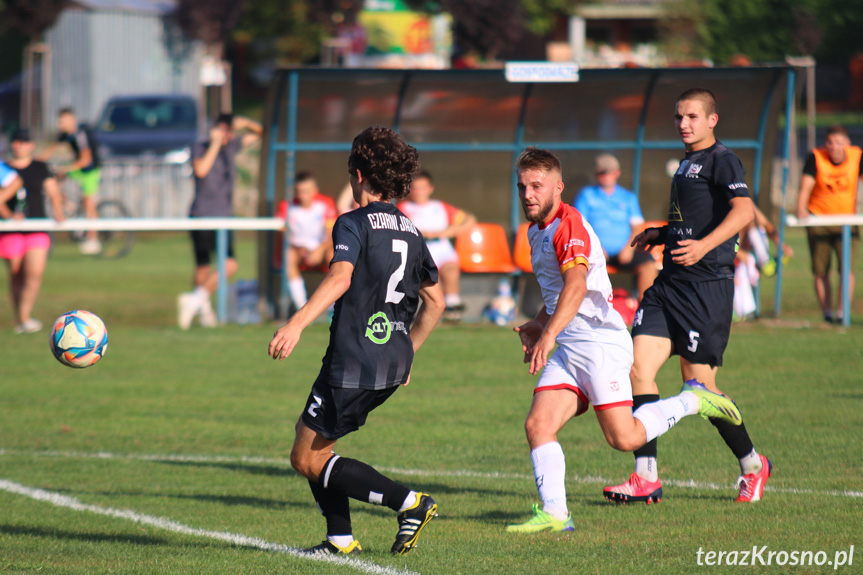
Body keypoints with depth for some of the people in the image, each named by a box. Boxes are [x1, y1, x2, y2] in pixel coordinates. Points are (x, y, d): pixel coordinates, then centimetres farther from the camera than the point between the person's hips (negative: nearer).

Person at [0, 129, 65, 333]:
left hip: (37, 229, 0)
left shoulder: (40, 168, 11)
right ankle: (20, 320, 11)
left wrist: (58, 212, -10)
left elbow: (54, 193, 8)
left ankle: (24, 318, -12)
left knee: (35, 273, -14)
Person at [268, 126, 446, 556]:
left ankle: (410, 503, -9)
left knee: (307, 460, 0)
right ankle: (340, 539, 16)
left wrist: (296, 324, -33)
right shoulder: (410, 233, 15)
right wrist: (406, 351, 31)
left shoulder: (354, 224, -8)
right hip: (393, 364, 8)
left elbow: (340, 278, -25)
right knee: (310, 433, 22)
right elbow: (435, 301, 21)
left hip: (355, 363, -8)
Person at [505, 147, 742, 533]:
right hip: (568, 349, 9)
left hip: (601, 341, -9)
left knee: (623, 438, -10)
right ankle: (554, 512, -11)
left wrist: (549, 334, -39)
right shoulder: (536, 231, 17)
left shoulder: (569, 225, -14)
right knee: (537, 425, -9)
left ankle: (692, 401, 11)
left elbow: (576, 286, -29)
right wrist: (539, 324, 23)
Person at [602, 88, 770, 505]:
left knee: (698, 384, -3)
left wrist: (703, 245, -35)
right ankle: (646, 479, -4)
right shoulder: (686, 164, 20)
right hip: (670, 283, 8)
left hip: (707, 285, -8)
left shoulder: (721, 160, -8)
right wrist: (659, 235, 18)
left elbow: (743, 210, -24)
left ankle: (753, 465, 18)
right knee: (639, 366, -5)